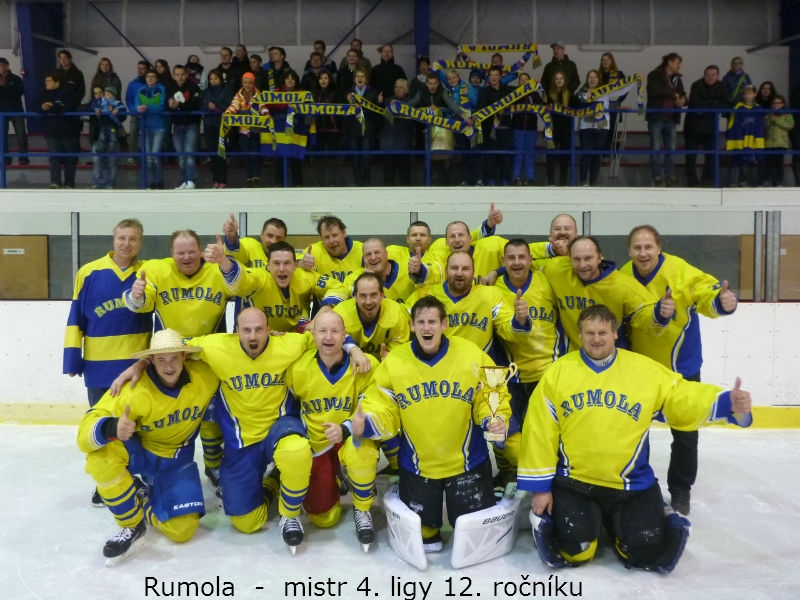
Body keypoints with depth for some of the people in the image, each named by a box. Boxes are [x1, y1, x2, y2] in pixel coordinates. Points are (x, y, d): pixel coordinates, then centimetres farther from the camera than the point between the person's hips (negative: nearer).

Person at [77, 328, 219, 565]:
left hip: (177, 459, 1)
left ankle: (146, 501, 19)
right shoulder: (135, 391, -29)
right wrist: (111, 428, -53)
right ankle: (132, 525, -14)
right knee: (100, 454, -35)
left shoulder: (205, 376, -21)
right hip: (139, 452, -1)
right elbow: (86, 432, -35)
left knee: (182, 530, -14)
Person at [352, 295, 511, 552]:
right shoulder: (393, 362, -10)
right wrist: (365, 423, -27)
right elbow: (383, 410, -7)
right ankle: (428, 534, 49)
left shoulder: (472, 355, -12)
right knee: (418, 524, 12)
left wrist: (495, 420, -24)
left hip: (467, 461, 0)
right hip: (417, 465, 1)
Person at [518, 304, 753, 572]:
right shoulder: (557, 373, -6)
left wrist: (730, 404, -21)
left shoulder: (645, 369, -2)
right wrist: (540, 485, -4)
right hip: (573, 482, -1)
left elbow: (685, 398, -1)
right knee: (574, 549, -13)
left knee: (647, 550, -5)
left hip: (632, 484, 2)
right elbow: (539, 432, -4)